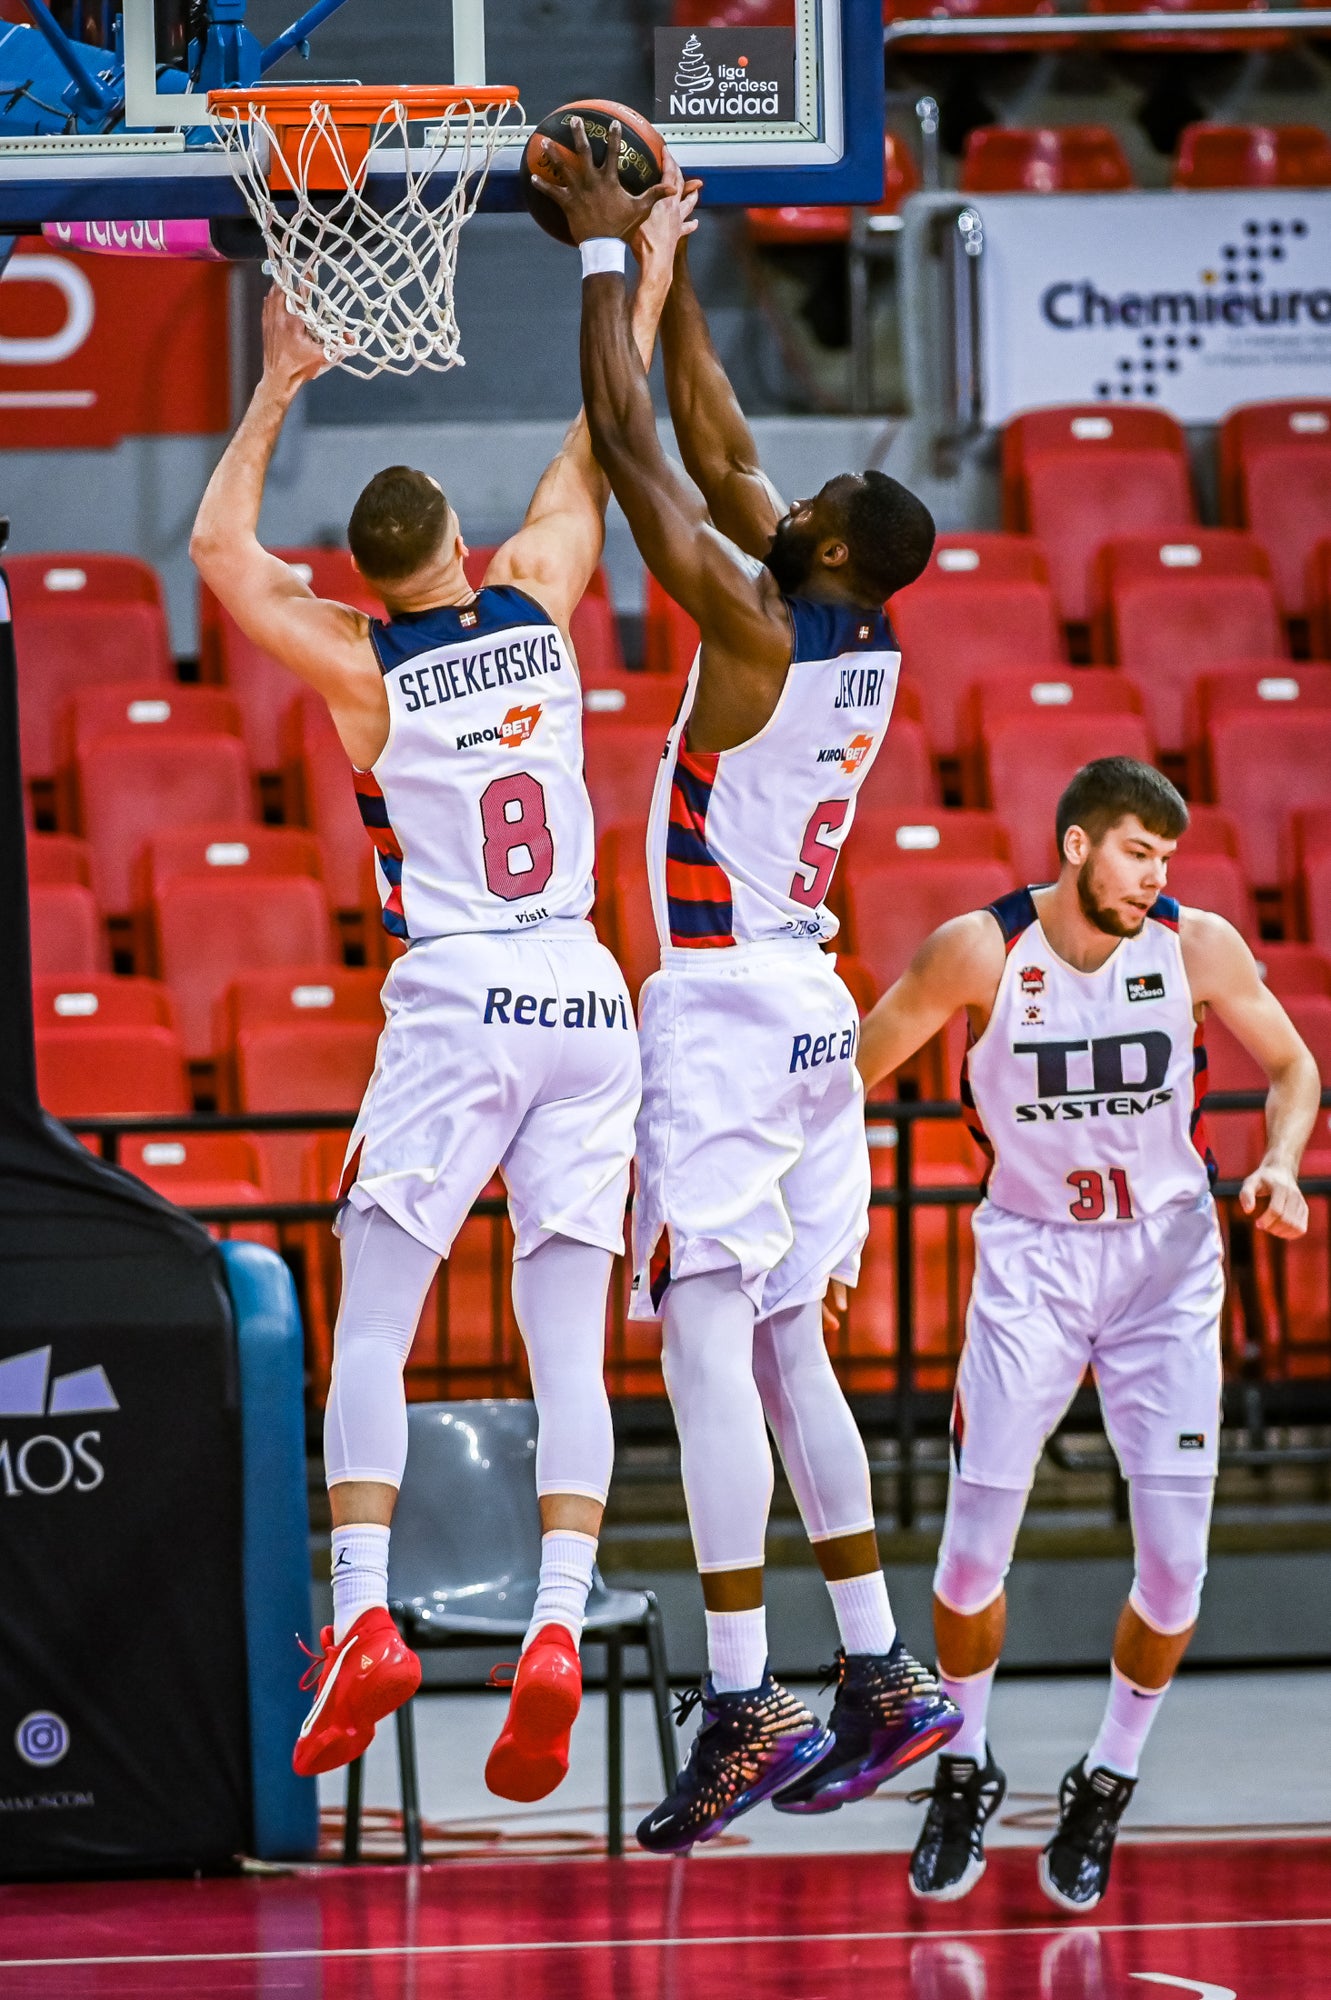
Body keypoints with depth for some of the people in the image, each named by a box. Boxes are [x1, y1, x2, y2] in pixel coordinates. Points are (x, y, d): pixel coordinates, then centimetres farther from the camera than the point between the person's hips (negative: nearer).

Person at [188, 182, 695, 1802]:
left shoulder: (361, 670, 0)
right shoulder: (539, 604, 7)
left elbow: (219, 546, 10)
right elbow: (596, 446, 21)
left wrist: (277, 390, 15)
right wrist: (646, 272, 30)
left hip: (455, 1012, -3)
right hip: (586, 1002, 3)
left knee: (370, 1331, 1)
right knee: (569, 1351, 0)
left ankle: (363, 1620, -12)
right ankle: (557, 1631, -14)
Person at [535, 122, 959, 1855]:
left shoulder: (757, 629, -14)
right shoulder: (868, 647, 8)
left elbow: (634, 447, -12)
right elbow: (721, 449, 17)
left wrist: (605, 254, -4)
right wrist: (667, 263, 19)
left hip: (721, 1008, -9)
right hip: (809, 1007, 9)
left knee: (709, 1339, -11)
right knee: (784, 1348, 13)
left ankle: (743, 1707, -16)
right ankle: (883, 1679, 13)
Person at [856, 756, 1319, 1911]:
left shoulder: (1199, 947, -11)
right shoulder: (981, 951, -14)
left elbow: (1291, 1064, 4)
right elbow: (851, 1072, -3)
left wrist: (1279, 1164, -15)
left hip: (1167, 1260, 1)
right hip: (1032, 1258, -1)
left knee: (1176, 1561, -5)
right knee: (975, 1544, -4)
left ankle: (1107, 1788, 16)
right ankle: (966, 1777, 19)